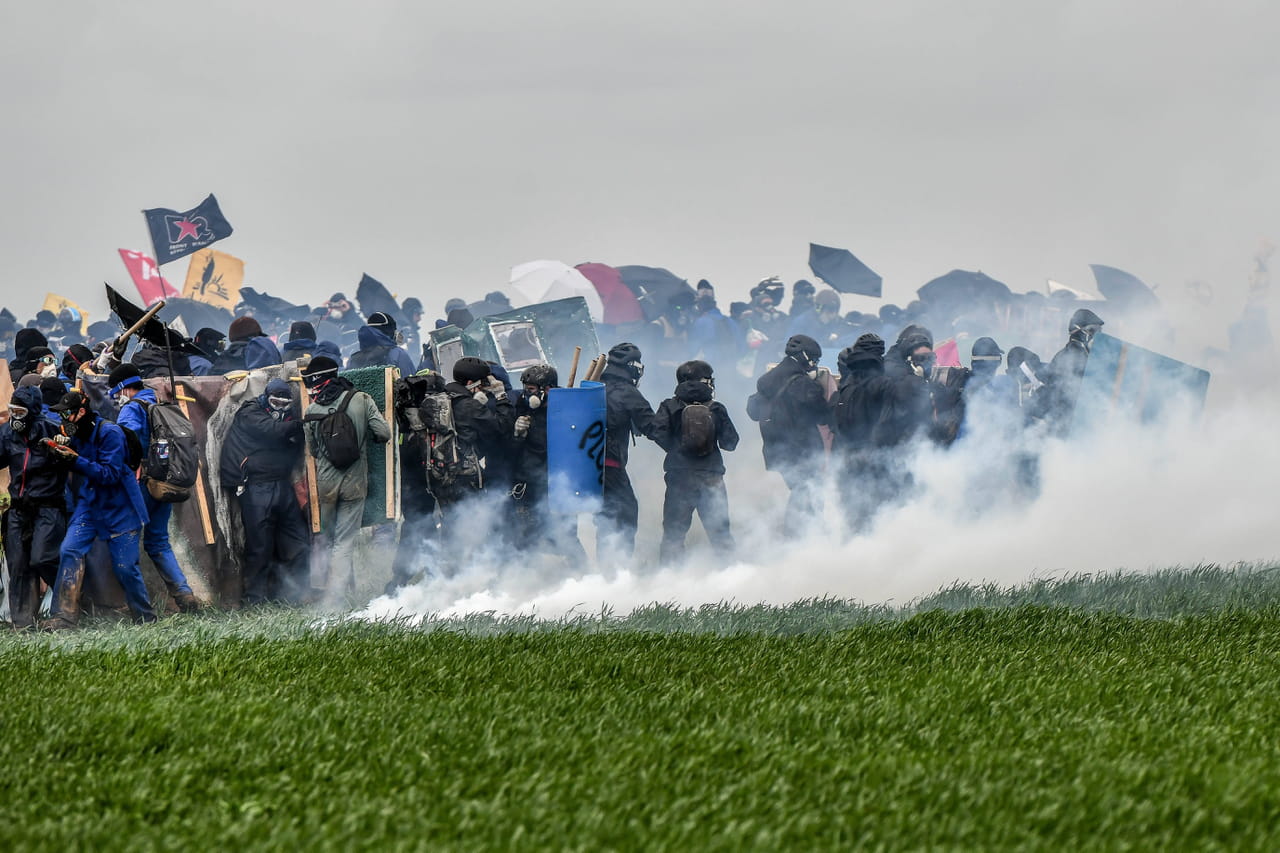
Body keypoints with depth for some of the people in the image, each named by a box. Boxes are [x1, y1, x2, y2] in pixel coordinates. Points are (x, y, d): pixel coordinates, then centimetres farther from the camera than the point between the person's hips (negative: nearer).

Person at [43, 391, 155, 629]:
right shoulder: (74, 434, 3)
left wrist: (76, 461, -31)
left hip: (119, 509, -6)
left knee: (125, 567, -4)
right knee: (70, 550, -13)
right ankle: (65, 616, -14)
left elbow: (111, 474, -23)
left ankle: (146, 619, 15)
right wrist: (59, 452, -9)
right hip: (89, 505, 6)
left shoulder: (109, 433, -19)